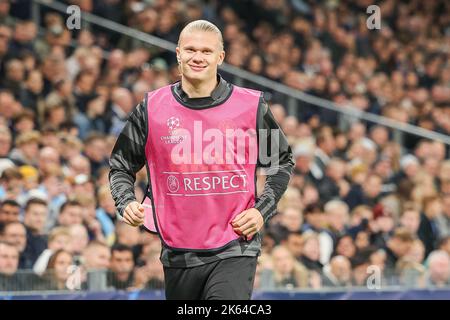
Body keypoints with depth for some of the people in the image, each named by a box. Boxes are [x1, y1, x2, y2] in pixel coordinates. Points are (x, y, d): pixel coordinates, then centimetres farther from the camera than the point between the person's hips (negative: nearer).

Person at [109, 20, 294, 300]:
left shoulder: (251, 106, -1)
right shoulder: (151, 108, 1)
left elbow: (283, 161, 13)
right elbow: (121, 166, 12)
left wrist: (263, 210, -1)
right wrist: (126, 203, -8)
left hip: (234, 252, -2)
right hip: (178, 255, 3)